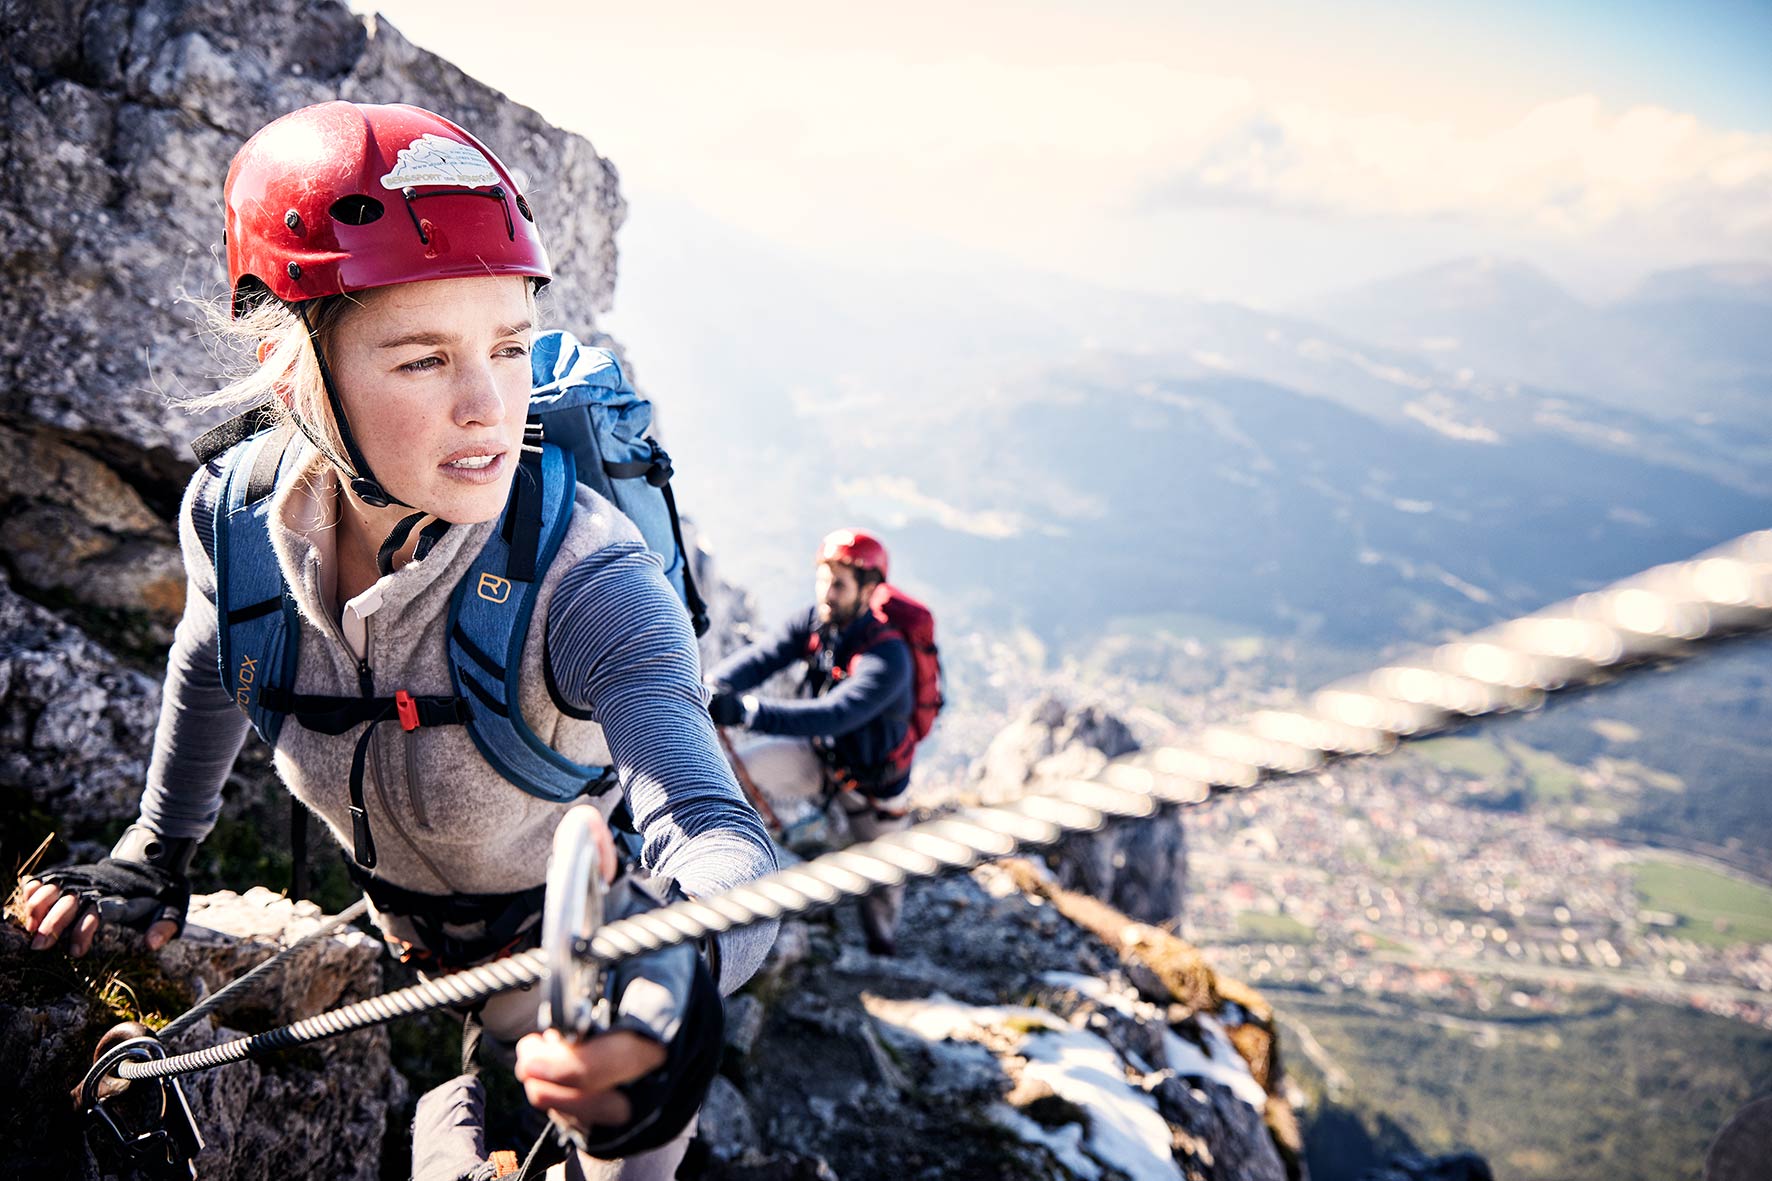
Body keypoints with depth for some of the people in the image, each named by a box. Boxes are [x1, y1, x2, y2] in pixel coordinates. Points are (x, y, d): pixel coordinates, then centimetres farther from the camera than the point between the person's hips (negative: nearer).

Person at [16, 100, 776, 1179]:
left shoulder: (589, 581, -36)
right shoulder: (235, 516, -22)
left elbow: (717, 838, -49)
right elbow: (211, 664, 3)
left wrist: (679, 964, -71)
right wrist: (156, 856, 13)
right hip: (404, 945, 4)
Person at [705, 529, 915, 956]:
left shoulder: (887, 657, -34)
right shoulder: (816, 620, -15)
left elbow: (833, 714, -47)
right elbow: (761, 657, -25)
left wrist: (747, 711, -59)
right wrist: (712, 687, -46)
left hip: (871, 774, -4)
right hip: (816, 755, 4)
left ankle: (881, 920, 51)